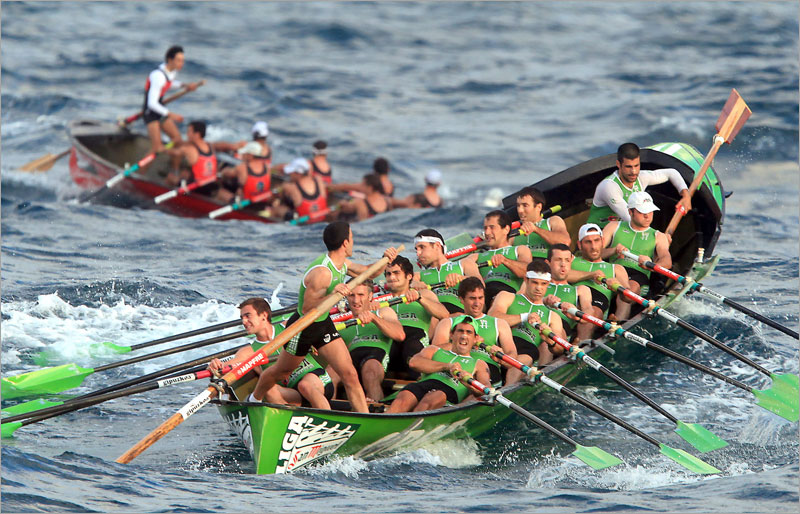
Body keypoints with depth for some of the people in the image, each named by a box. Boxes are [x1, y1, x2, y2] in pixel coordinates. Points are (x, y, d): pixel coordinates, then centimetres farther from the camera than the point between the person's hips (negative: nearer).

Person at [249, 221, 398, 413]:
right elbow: (307, 309, -31)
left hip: (324, 324, 7)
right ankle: (253, 400, 44)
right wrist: (331, 295, -44)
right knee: (281, 372, 17)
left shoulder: (342, 264, -5)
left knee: (350, 375, -5)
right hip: (303, 327, -7)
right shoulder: (322, 272, -32)